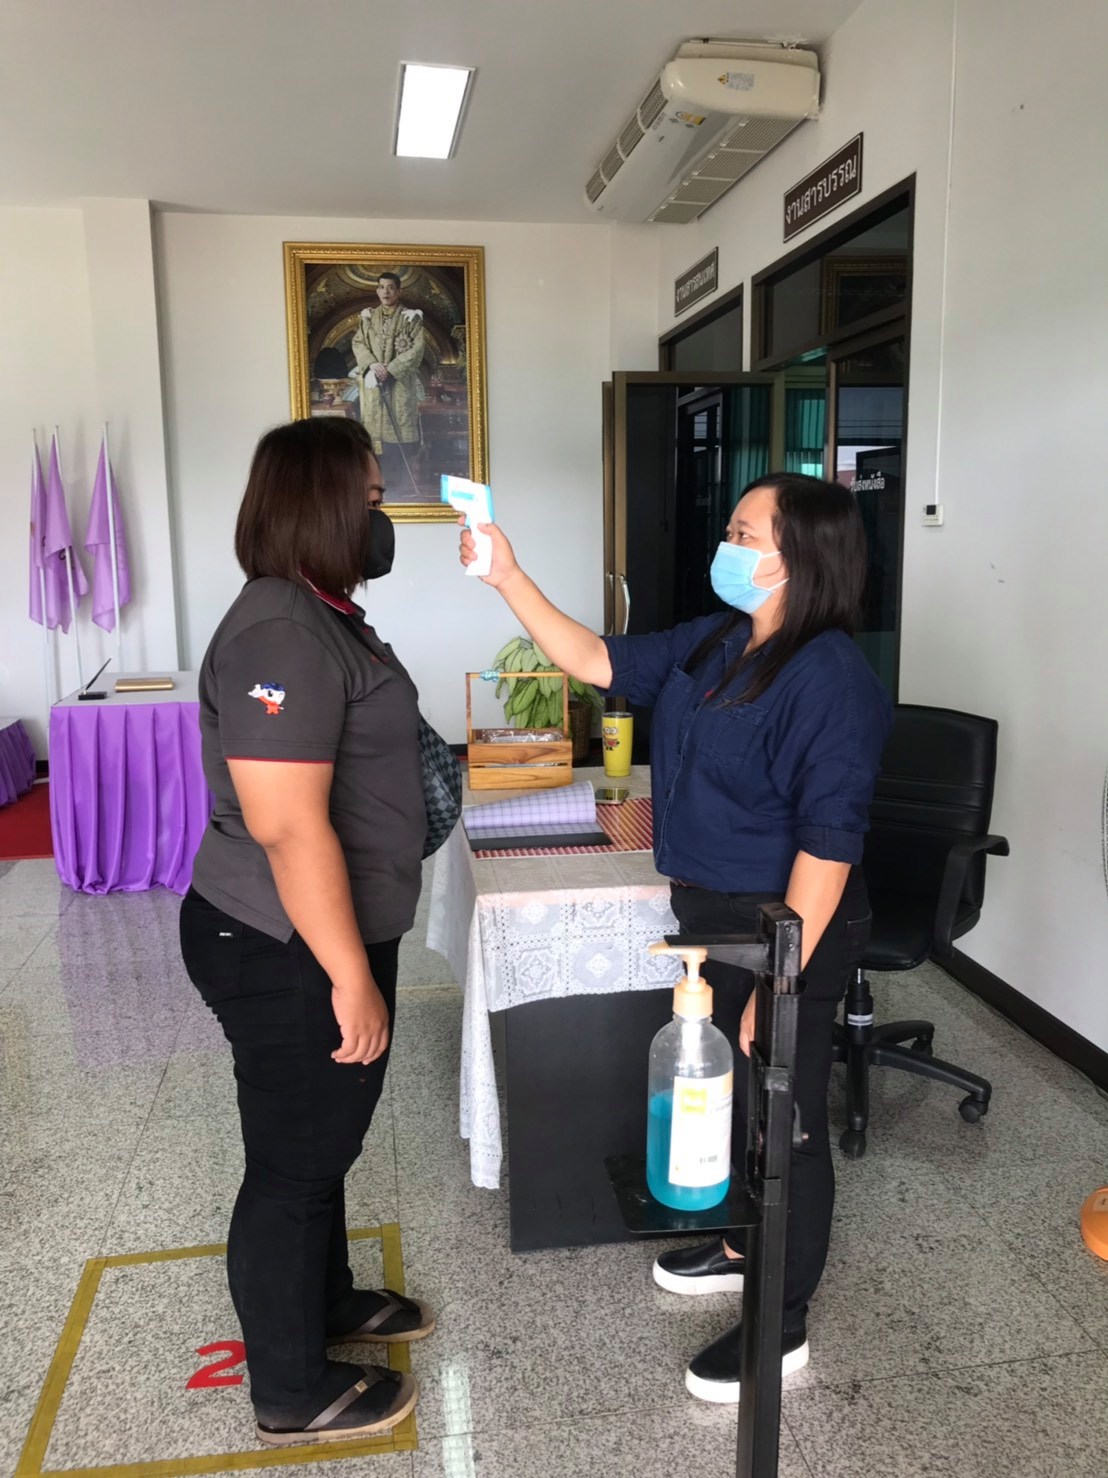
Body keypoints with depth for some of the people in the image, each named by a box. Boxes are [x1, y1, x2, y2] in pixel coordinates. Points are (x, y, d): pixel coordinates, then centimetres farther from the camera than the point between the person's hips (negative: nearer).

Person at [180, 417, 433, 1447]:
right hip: (288, 954, -10)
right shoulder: (281, 636, -24)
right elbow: (286, 826, -29)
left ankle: (328, 1302, 47)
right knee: (293, 1163, 8)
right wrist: (350, 977, -24)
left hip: (323, 936, 10)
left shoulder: (320, 615, 10)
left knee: (322, 1141, 25)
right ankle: (293, 1395, 29)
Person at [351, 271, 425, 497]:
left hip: (401, 383, -3)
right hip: (374, 382, 4)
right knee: (379, 432, 2)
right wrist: (372, 364, -12)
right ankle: (390, 484, 8)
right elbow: (357, 343, 7)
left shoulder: (411, 317, 1)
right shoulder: (367, 317, 12)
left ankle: (407, 486, -5)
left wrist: (391, 369, -14)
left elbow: (416, 349, -6)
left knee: (402, 430, -8)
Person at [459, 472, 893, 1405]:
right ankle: (746, 1247, 48)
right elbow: (596, 662, 8)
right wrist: (509, 577, 1)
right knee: (732, 1096, 24)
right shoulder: (714, 644, 3)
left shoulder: (831, 682, -24)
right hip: (713, 917, 9)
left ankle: (783, 1324, 29)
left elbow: (827, 846, -25)